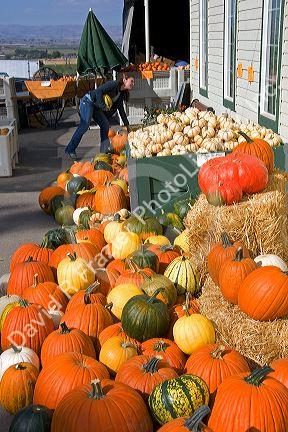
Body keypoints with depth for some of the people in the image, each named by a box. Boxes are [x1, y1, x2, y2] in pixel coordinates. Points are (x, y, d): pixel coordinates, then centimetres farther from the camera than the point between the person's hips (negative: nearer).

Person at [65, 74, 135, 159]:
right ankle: (70, 149, -14)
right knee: (84, 125, -18)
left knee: (105, 124, -1)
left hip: (96, 106, 9)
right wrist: (103, 106, -25)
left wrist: (126, 124, 18)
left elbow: (121, 110, 18)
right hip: (88, 101, -9)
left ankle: (104, 150, 3)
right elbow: (98, 91, -24)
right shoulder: (113, 84, -16)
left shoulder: (121, 94, 11)